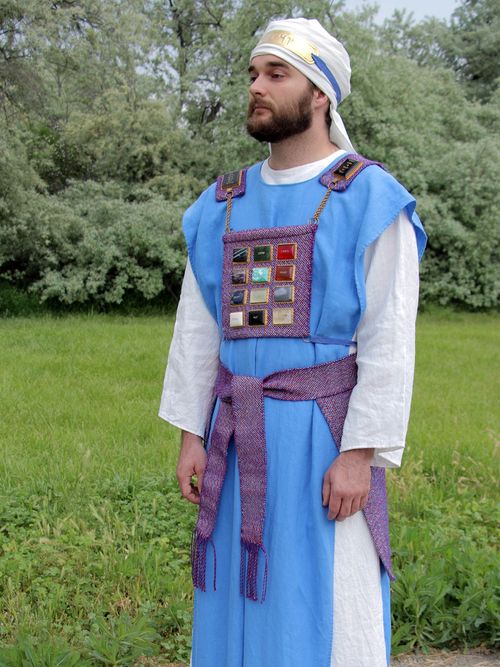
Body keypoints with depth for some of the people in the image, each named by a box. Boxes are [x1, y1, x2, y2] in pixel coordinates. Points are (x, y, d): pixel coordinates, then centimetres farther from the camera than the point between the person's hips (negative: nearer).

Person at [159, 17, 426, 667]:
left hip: (326, 438, -5)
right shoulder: (222, 207, 9)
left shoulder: (373, 201, -7)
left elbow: (390, 341, -12)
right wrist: (191, 435, 4)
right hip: (241, 441, 5)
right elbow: (198, 329, 9)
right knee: (245, 608, 11)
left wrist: (360, 454, -18)